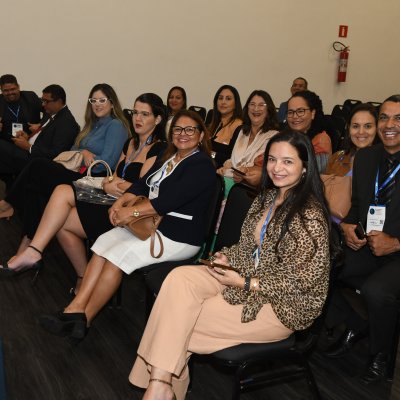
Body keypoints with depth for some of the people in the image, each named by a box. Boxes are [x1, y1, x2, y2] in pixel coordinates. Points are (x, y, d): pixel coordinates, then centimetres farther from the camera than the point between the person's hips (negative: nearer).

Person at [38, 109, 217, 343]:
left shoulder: (202, 165, -13)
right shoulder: (169, 159, 16)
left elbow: (172, 199, -23)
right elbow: (143, 184, 10)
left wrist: (132, 212, -22)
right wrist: (121, 202, -9)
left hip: (180, 236, -8)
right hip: (151, 223, 9)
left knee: (119, 255, -20)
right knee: (104, 242, -9)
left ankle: (83, 320, -6)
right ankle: (76, 308, -11)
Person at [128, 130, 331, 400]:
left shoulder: (310, 215, -19)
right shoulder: (267, 197, 7)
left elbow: (302, 280, -19)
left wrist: (245, 283, -19)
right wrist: (228, 258, -4)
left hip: (282, 306, -8)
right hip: (247, 277, 8)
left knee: (181, 319, -15)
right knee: (180, 278, -16)